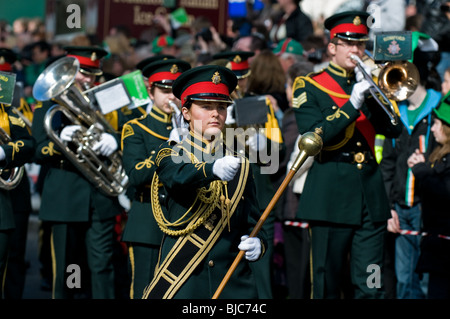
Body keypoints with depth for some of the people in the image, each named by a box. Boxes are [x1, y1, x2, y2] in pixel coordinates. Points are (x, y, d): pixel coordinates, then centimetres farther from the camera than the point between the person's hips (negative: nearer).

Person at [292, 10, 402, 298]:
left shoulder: (370, 83, 16)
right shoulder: (309, 87, 3)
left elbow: (393, 129, 4)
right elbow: (313, 138, -12)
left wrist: (373, 90, -7)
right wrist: (353, 103, -17)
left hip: (370, 195, 4)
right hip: (331, 197, -3)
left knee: (370, 286, -1)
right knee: (328, 285, 1)